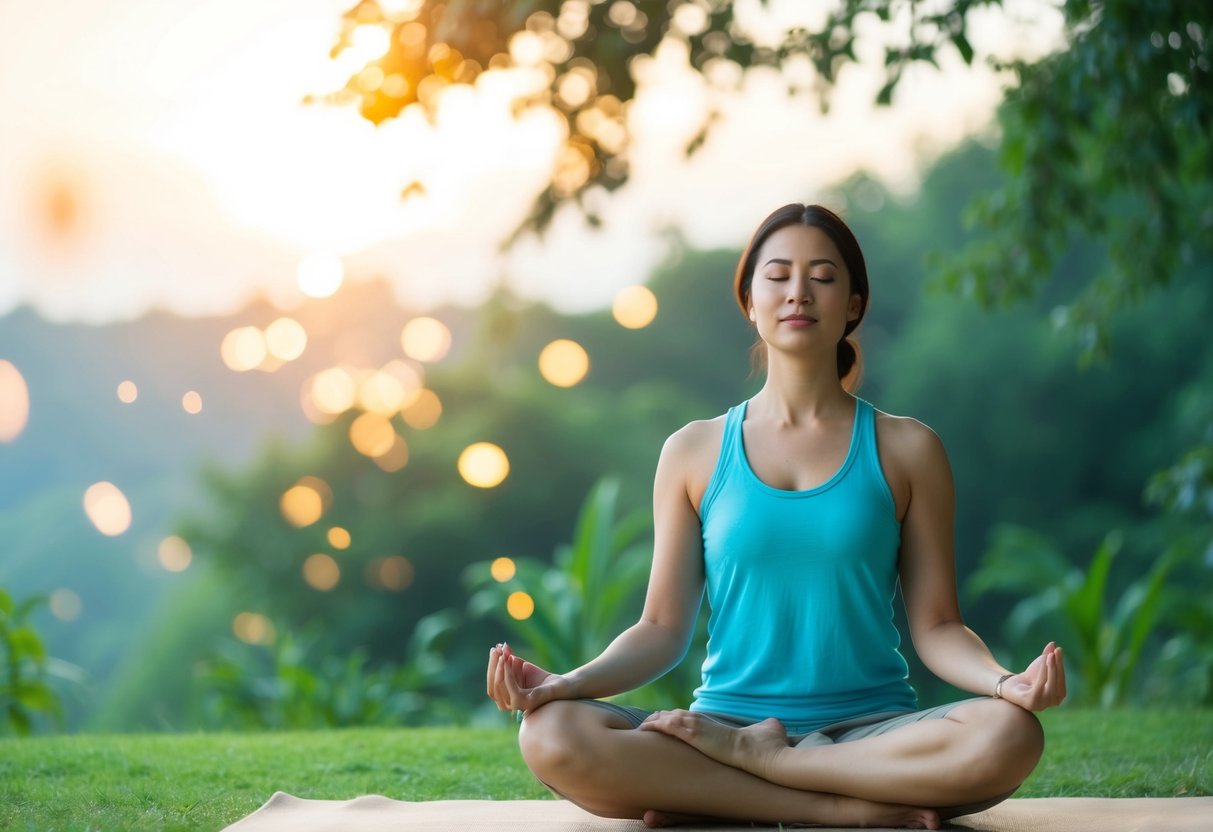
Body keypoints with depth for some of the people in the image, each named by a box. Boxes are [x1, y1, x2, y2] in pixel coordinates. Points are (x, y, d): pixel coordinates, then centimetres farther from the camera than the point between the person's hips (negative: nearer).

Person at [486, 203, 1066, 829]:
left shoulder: (905, 450, 8)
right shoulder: (694, 453, 10)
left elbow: (935, 625, 5)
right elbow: (663, 628, 8)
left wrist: (1006, 682, -17)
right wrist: (569, 682, -11)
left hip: (872, 728, 0)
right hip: (727, 717, 0)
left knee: (1007, 734, -34)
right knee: (552, 736, -30)